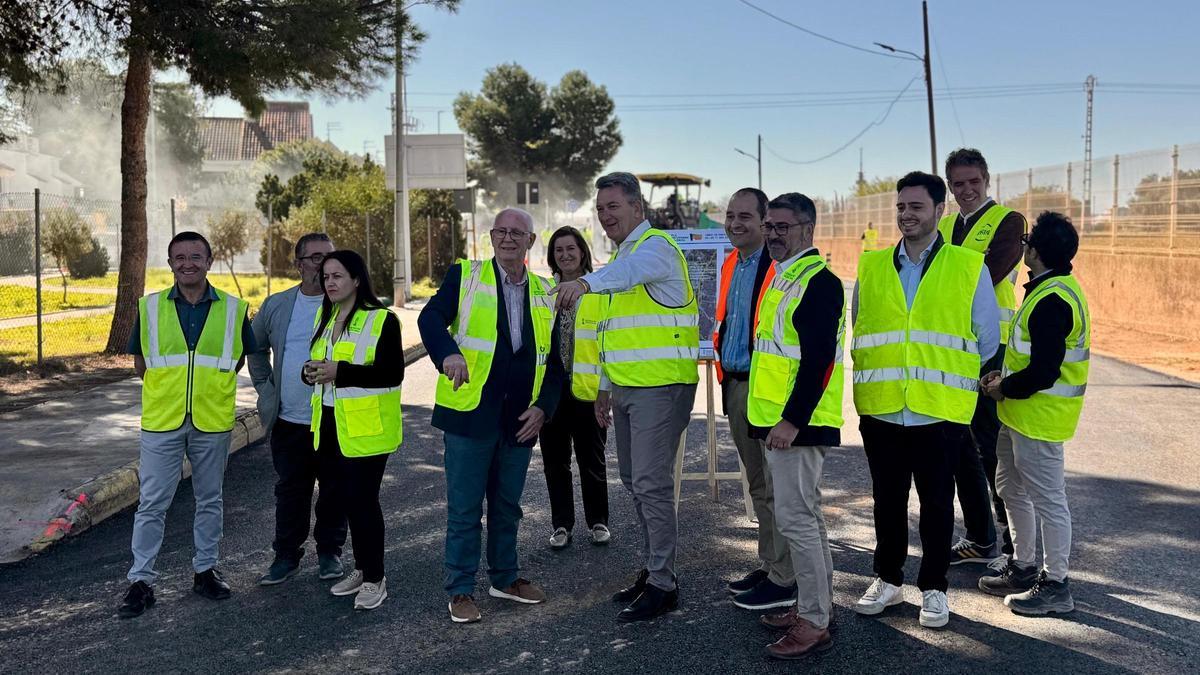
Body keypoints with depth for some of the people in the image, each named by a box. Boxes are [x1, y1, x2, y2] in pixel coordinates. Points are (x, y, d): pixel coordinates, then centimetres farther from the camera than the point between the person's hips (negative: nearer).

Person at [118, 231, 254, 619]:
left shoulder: (233, 309, -1)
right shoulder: (150, 308, 0)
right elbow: (139, 360, 10)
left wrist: (214, 388, 7)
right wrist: (165, 390, 6)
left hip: (213, 422, 1)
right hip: (162, 422, 0)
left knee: (209, 500, 12)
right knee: (152, 503, 3)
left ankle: (205, 570, 26)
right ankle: (141, 581, 13)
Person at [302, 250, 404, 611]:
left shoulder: (381, 319, -11)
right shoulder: (325, 317, 12)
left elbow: (393, 374, -18)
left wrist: (340, 371, -25)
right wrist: (311, 371, -4)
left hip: (365, 428, -7)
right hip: (330, 424, 7)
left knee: (362, 499, -3)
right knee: (344, 497, 14)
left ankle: (375, 578, 12)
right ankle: (361, 568, 30)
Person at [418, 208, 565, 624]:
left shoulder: (546, 293, 11)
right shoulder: (465, 276, 1)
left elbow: (554, 359, 11)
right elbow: (431, 316, -14)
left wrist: (543, 407, -2)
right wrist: (448, 353, -34)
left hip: (520, 419, 4)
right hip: (470, 414, -4)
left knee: (507, 505, 17)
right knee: (464, 508, 3)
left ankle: (505, 578, 33)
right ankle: (460, 591, 15)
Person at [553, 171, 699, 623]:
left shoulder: (656, 246, -10)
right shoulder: (621, 255, 19)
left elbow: (631, 270, -37)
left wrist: (586, 282, -56)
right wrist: (605, 387, 21)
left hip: (660, 387, -9)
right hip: (627, 389, 10)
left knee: (651, 484, -8)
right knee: (634, 482, 15)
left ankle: (662, 585, 3)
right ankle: (653, 568, 27)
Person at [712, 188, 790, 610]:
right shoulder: (731, 264, 14)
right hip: (735, 386, 9)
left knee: (776, 487, -1)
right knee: (758, 485, 17)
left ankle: (783, 580, 9)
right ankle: (768, 566, 29)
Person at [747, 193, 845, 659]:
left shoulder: (818, 280, -14)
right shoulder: (781, 277, 17)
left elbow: (819, 359, -21)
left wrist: (792, 420, -23)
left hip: (798, 424, -10)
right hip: (776, 421, 10)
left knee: (796, 519, -6)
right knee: (803, 517, 16)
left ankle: (814, 623, 4)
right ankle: (814, 605, 27)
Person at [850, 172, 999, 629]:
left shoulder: (969, 267, 1)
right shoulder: (871, 267, 8)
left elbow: (988, 342, 6)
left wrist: (973, 392, 6)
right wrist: (864, 381, 11)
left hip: (939, 411, -2)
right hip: (880, 410, 2)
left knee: (936, 502, 9)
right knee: (887, 500, 13)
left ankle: (933, 588, 25)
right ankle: (888, 580, 30)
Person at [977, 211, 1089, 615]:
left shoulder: (1051, 301, -22)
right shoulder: (1056, 289, 11)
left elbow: (1044, 371, -25)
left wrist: (1004, 390, -11)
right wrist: (1005, 376, 7)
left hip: (1038, 417, -11)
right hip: (1021, 414, 11)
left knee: (1047, 499, 1)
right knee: (1012, 488, 21)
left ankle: (1055, 585, 13)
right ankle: (1023, 567, 33)